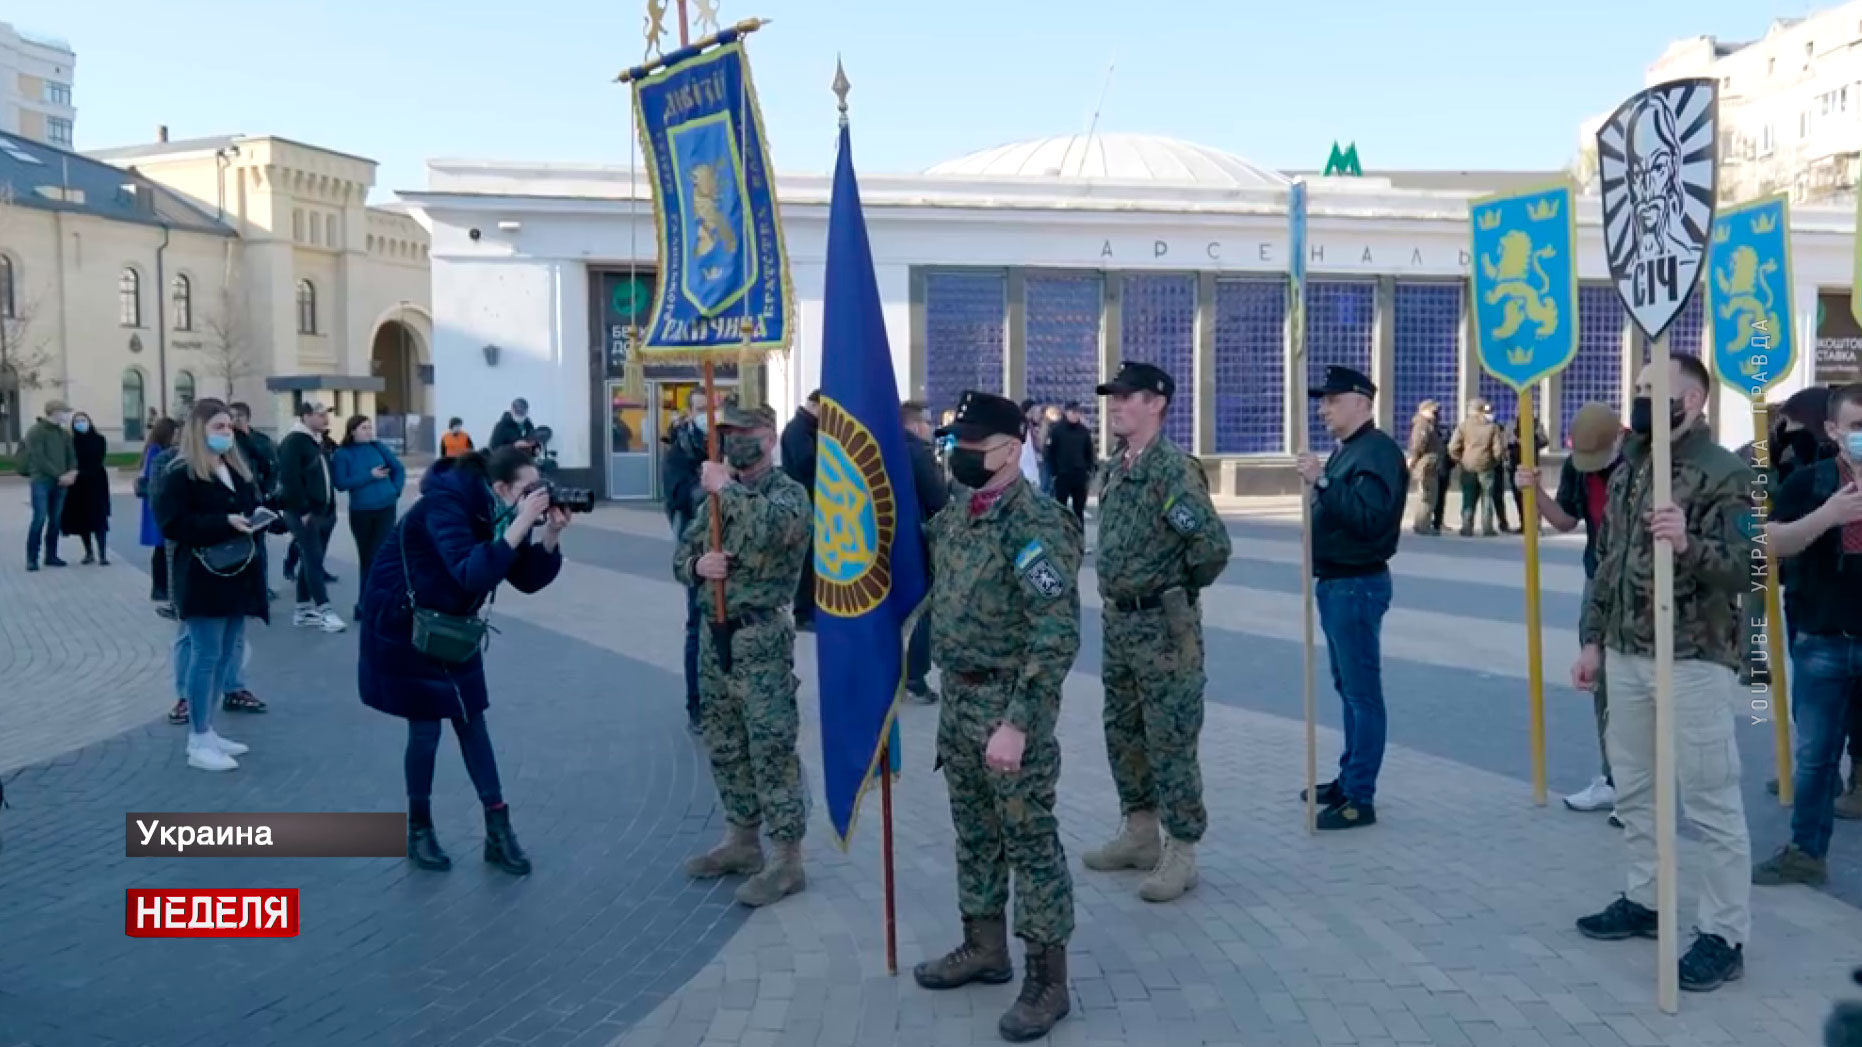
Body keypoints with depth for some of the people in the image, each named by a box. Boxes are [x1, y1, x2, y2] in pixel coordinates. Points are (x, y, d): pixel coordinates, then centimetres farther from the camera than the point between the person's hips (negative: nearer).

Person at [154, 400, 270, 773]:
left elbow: (251, 506, 23)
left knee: (226, 655, 11)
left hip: (238, 575, 8)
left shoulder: (238, 469, 16)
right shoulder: (180, 474, -9)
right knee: (206, 655, -5)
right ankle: (198, 743, 2)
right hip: (202, 578, -8)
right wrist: (225, 522, -23)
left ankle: (206, 731, 21)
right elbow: (172, 524, -18)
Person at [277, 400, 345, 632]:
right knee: (314, 560, -8)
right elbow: (290, 479, -21)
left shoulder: (319, 441, 16)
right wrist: (303, 511, -22)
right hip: (303, 513, -9)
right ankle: (325, 610, -8)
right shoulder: (293, 442, -13)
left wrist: (330, 507, 15)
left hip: (322, 511, 9)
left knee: (310, 560, 11)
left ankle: (303, 610, 18)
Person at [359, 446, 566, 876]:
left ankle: (498, 831, 8)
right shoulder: (446, 505, -29)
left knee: (471, 721, 4)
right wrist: (521, 524, -44)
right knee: (426, 727, -2)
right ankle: (419, 832, 17)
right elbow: (470, 573, -42)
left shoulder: (495, 513, -6)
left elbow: (527, 580, -7)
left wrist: (551, 535, -23)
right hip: (403, 625, -7)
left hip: (450, 626, 7)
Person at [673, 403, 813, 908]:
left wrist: (726, 488, -23)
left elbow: (770, 529, -33)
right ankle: (741, 840, 30)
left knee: (772, 749, -4)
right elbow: (682, 552, 13)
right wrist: (698, 565, -10)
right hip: (715, 634, 8)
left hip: (761, 639, -8)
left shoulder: (788, 493, -9)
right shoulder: (718, 492, 13)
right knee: (724, 746, 16)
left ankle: (787, 861, 4)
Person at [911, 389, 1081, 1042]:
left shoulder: (1035, 525, -20)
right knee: (974, 831, 19)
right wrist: (952, 693, 18)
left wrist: (1017, 723, -26)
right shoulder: (956, 514, 7)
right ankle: (985, 948, 35)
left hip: (1007, 703, -8)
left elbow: (1057, 636, -24)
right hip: (957, 696, 9)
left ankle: (1048, 981, 11)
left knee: (1030, 840, 1)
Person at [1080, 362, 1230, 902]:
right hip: (1118, 621, 9)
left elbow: (1213, 544, -26)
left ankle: (1181, 852, 10)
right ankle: (1138, 833, 31)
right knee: (1122, 733, 17)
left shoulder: (1174, 468, -18)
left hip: (1164, 625, -9)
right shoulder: (1114, 468, 9)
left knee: (1171, 741, -1)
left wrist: (1180, 587, -10)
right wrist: (1117, 597, 13)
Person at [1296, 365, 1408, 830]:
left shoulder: (1379, 451, -15)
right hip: (1335, 583, 11)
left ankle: (1360, 799, -3)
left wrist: (1323, 482, -28)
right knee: (1348, 688, 17)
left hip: (1357, 585, -11)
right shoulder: (1347, 450, 17)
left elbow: (1368, 518, -27)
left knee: (1362, 691, -6)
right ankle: (1349, 778, 28)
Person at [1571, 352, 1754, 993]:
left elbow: (1742, 570, -19)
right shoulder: (1627, 469, 12)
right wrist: (1593, 639, 14)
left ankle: (1723, 935, 9)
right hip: (1626, 656, 8)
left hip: (1694, 661, -8)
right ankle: (1643, 901, 32)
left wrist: (1688, 545, -37)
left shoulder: (1726, 473, -11)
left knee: (1711, 803, 0)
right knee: (1632, 790, 17)